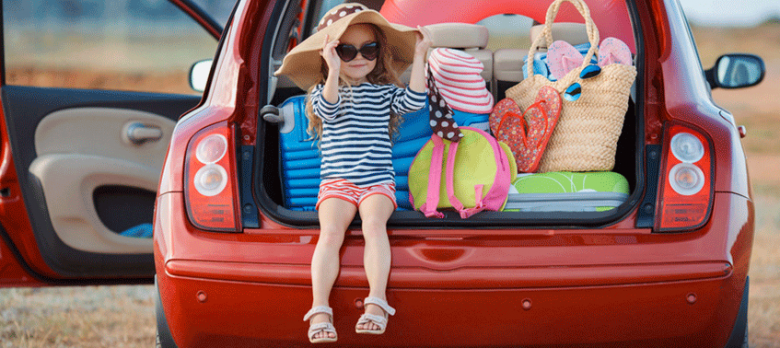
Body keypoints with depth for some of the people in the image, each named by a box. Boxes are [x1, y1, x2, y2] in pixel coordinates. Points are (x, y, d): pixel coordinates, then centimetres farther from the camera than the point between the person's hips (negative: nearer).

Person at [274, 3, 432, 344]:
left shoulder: (385, 91, 13)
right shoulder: (322, 91, 8)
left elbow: (413, 101, -4)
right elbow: (328, 109, -15)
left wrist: (419, 56, -8)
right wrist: (334, 72, -29)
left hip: (378, 180, 1)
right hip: (336, 180, -1)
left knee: (373, 223, -29)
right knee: (331, 231, -25)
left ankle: (377, 303, -37)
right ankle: (320, 310, -33)